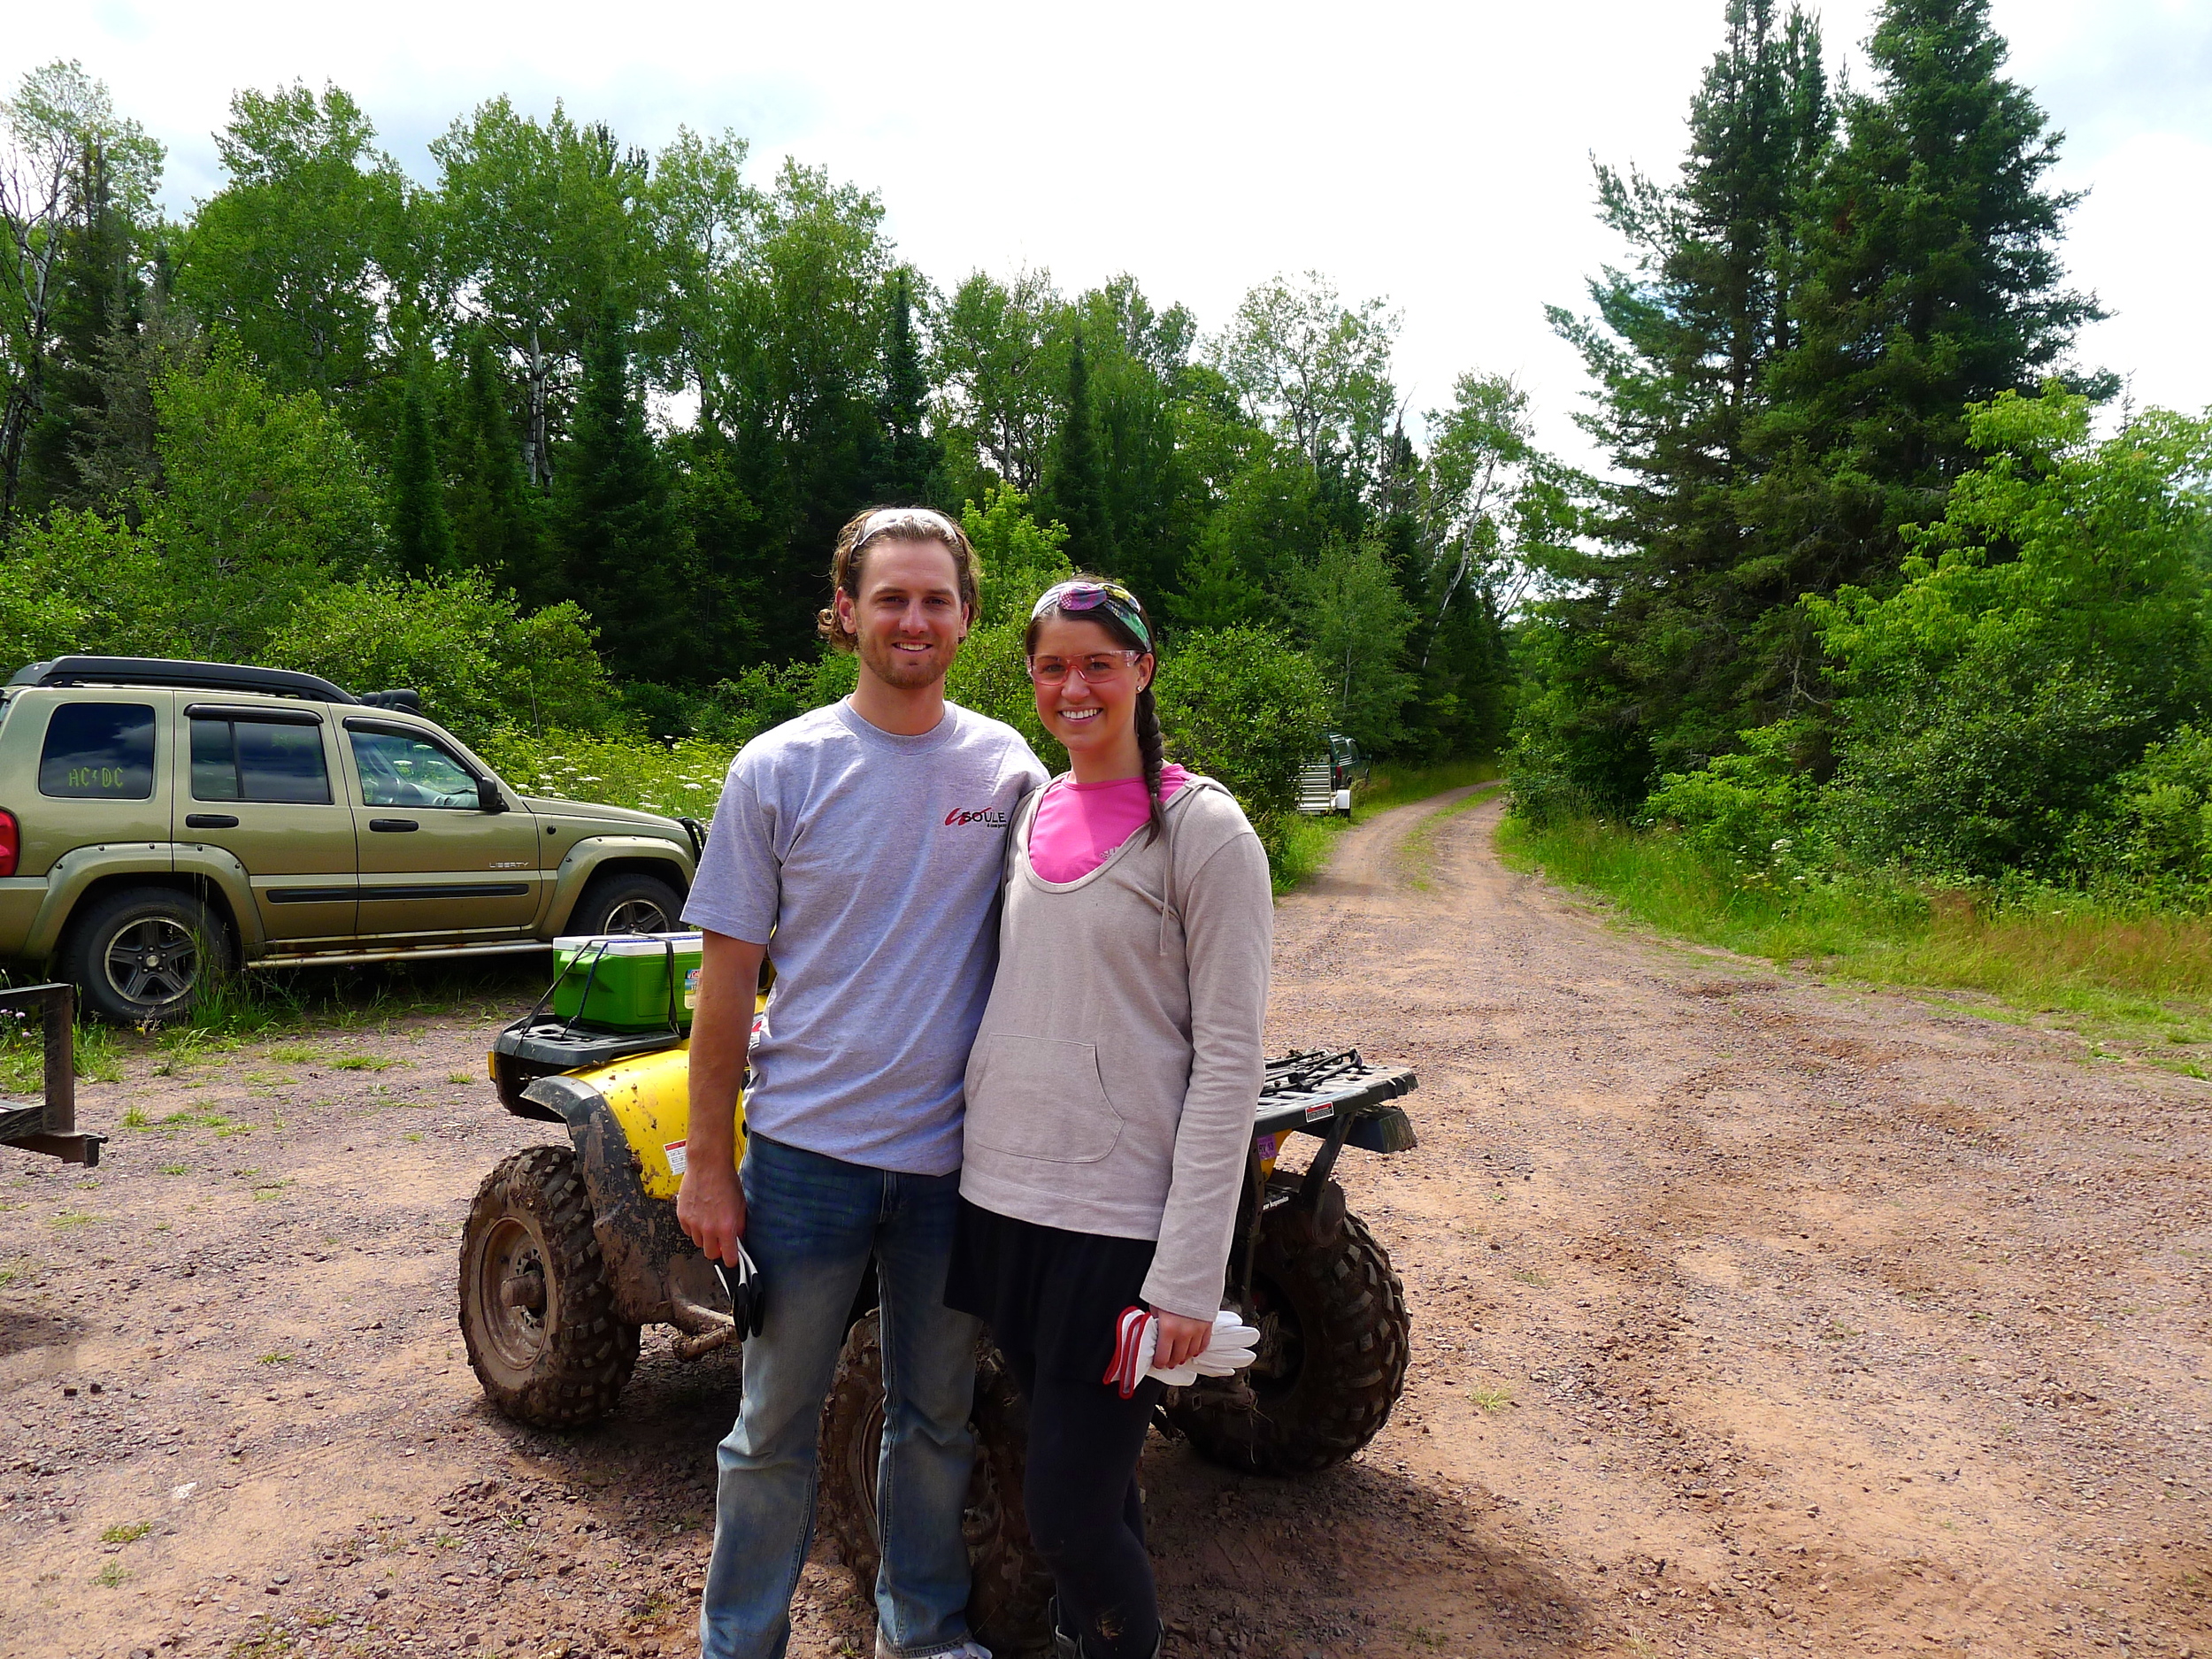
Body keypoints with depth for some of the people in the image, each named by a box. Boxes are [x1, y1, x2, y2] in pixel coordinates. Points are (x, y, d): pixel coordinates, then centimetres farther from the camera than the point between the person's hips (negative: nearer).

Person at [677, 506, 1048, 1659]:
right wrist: (708, 1164, -4)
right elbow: (727, 978, -3)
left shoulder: (1008, 768, -1)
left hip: (957, 1154, 2)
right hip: (807, 1152, -2)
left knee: (937, 1417, 18)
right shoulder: (780, 768, -6)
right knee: (775, 1424, 12)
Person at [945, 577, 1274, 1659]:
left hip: (1117, 1222, -5)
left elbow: (1228, 1061, -12)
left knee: (1070, 1511, -1)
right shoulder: (1029, 813, 7)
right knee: (1076, 1481, 18)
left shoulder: (1203, 831, -10)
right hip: (1002, 1198, 6)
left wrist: (1189, 1273, -15)